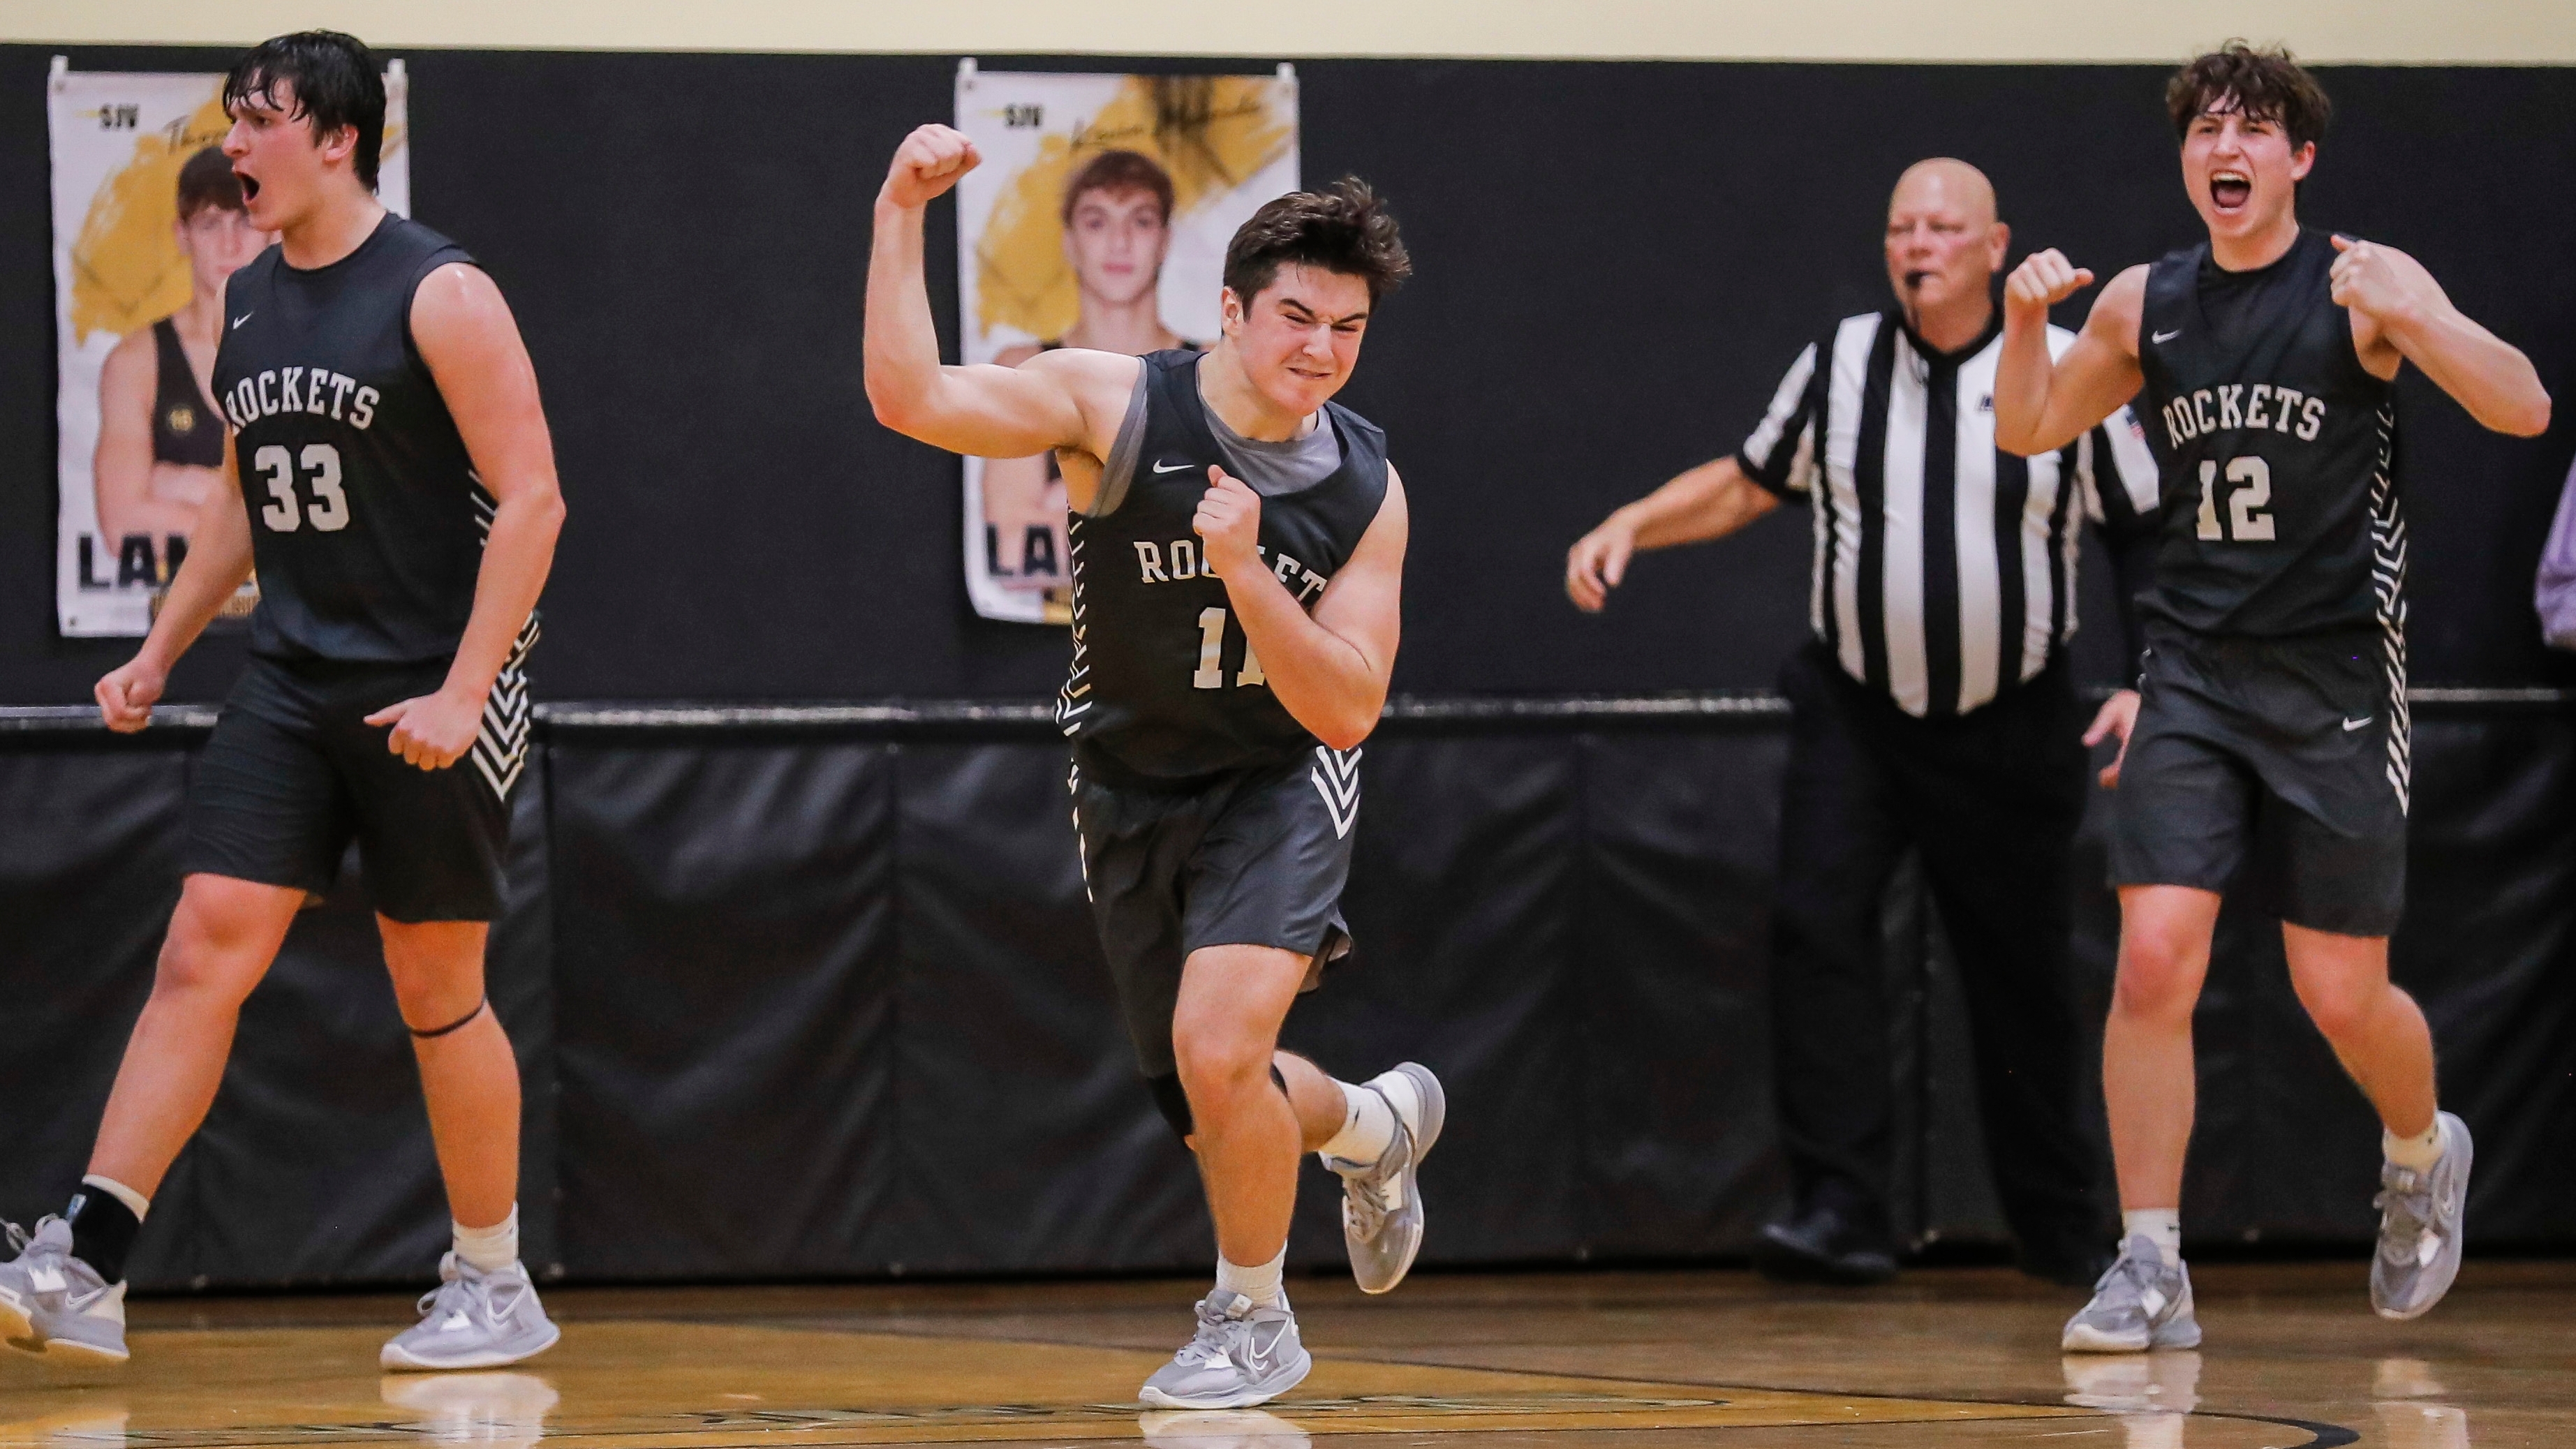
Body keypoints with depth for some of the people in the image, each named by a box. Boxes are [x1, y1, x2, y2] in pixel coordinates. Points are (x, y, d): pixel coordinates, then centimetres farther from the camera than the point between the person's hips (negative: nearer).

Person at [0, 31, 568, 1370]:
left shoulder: (438, 294, -11)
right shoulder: (246, 302, 10)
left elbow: (531, 501, -14)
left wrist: (460, 694, -19)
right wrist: (160, 652, 16)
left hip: (430, 692, -6)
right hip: (290, 681, 6)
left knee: (436, 994, 2)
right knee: (202, 953, -6)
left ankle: (496, 1286, 17)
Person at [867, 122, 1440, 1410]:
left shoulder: (1364, 489, -12)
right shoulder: (1116, 405, -16)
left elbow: (1345, 711, -16)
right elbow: (909, 398, -27)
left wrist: (1246, 572, -29)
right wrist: (901, 216, -35)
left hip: (1281, 785, -2)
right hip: (1132, 792, 2)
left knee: (1216, 1049, -24)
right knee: (1214, 1113, 11)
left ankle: (1252, 1317, 1)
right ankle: (1376, 1124, 47)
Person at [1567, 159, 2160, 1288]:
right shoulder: (1839, 362, 2)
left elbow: (2145, 535, 1)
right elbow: (1750, 482, 14)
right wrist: (1629, 526, 1)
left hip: (2011, 729, -1)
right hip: (1856, 715, 1)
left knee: (2022, 973, 7)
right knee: (1816, 926, -17)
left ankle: (2062, 1232, 23)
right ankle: (1838, 1213, -19)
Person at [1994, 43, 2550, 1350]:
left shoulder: (2365, 283, -5)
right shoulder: (2146, 302, 7)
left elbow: (2524, 411, -14)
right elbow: (2028, 431, 18)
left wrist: (2406, 319, -29)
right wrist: (2025, 320, -2)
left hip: (2336, 677, -3)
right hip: (2193, 675, 3)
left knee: (2342, 996, 2)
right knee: (2154, 961, -12)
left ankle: (2422, 1156, 36)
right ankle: (2151, 1270, -6)